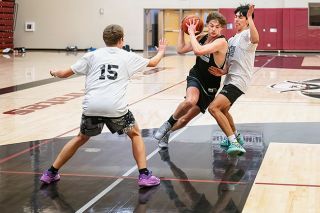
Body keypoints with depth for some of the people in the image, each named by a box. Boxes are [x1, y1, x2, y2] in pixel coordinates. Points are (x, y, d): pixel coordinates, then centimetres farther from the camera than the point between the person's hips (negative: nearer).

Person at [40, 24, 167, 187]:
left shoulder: (92, 55, 16)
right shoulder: (128, 57, 16)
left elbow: (65, 73, 19)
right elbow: (153, 62, 33)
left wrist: (54, 73, 42)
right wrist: (161, 51, 55)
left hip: (91, 106, 2)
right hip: (115, 107, -2)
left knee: (82, 137, 27)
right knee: (135, 134, 23)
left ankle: (51, 173, 29)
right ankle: (144, 175, 12)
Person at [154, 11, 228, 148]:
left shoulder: (221, 42, -21)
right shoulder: (202, 38, -1)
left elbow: (198, 51, -36)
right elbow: (181, 50, 8)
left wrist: (191, 33, -24)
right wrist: (182, 30, 3)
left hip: (210, 86, -2)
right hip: (196, 77, 3)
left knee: (186, 118, 4)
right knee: (190, 101, -33)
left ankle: (166, 133, 33)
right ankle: (168, 123, -10)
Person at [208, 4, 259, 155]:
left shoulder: (247, 34, -10)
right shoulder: (232, 40, 19)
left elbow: (255, 39, -36)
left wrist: (250, 17, -36)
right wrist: (223, 72, 0)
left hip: (238, 81, -10)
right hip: (230, 80, 10)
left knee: (213, 108, -23)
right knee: (222, 110, 28)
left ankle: (234, 143, -24)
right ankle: (235, 137, 49)